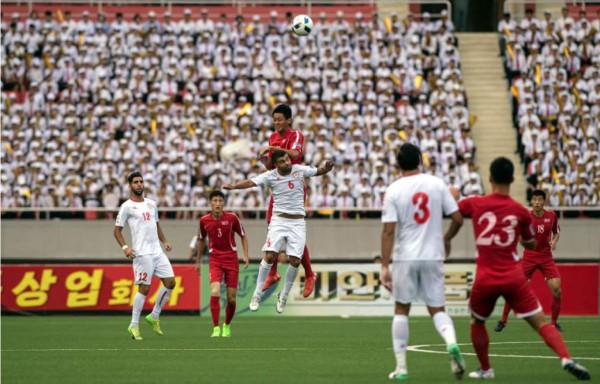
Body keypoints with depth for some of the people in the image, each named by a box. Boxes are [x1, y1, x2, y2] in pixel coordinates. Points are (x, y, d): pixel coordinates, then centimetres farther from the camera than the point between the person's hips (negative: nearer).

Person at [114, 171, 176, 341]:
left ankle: (154, 317, 16)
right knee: (144, 288, -9)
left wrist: (164, 241, 11)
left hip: (157, 251, 7)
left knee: (170, 282, 2)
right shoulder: (127, 206, -3)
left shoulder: (151, 204, 16)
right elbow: (117, 230, -1)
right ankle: (134, 326, 1)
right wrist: (125, 247, -16)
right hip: (142, 254, -7)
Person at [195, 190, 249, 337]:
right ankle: (216, 328, -15)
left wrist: (245, 255, -6)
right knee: (215, 292, -21)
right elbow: (202, 240, 15)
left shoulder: (232, 218, -7)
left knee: (231, 299, 1)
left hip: (231, 259, 0)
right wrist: (198, 261, 18)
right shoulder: (204, 220, -2)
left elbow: (243, 236, 6)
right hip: (215, 260, 0)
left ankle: (227, 326, 27)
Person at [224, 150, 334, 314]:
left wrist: (325, 168, -21)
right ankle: (257, 294, -1)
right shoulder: (270, 176, -7)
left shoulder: (299, 170, -2)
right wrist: (233, 186, -36)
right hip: (279, 220, -1)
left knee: (295, 260, -5)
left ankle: (284, 295, 15)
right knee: (270, 256, -13)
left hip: (298, 222, 1)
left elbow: (317, 171, 3)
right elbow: (251, 182, -18)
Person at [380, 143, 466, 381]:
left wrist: (384, 266, -10)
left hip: (406, 257, -2)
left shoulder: (393, 191, -7)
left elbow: (388, 231, -12)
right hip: (433, 256, 2)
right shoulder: (437, 184, -1)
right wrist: (446, 239, 21)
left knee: (401, 310, 13)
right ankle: (451, 343, -20)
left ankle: (401, 368, 12)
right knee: (437, 309, 11)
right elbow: (458, 219, 1)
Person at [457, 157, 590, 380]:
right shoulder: (520, 212, 1)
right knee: (541, 322, -1)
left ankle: (485, 369, 30)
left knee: (476, 322, 26)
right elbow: (531, 245, 15)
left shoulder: (474, 203, -1)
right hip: (514, 278, 0)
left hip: (485, 279, 0)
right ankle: (566, 359, -20)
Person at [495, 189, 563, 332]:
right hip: (529, 257, -1)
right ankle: (503, 320, 10)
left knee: (556, 288, -12)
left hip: (546, 257, 1)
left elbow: (556, 232, 14)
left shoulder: (551, 216, -2)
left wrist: (554, 241, -7)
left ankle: (554, 322, 6)